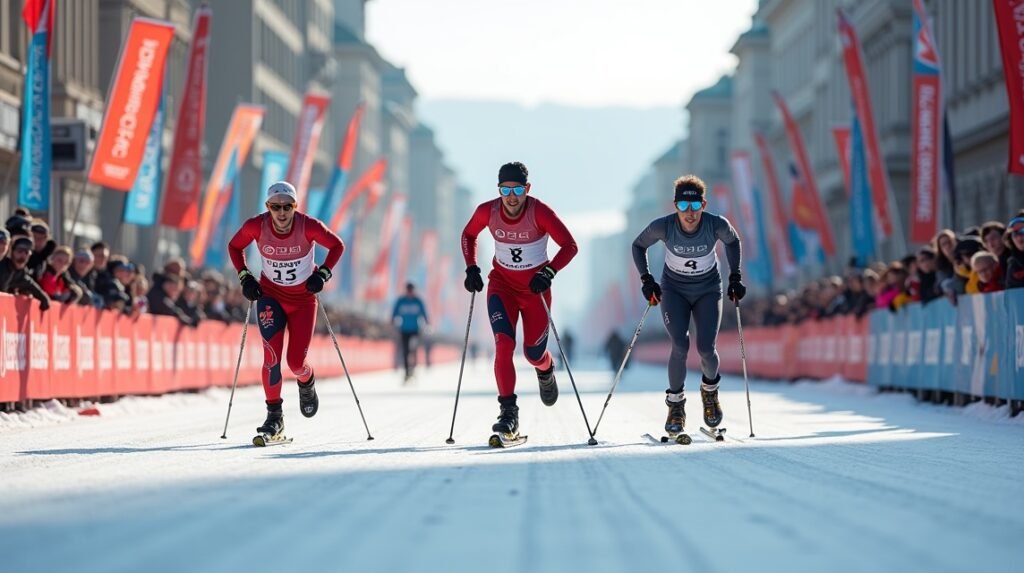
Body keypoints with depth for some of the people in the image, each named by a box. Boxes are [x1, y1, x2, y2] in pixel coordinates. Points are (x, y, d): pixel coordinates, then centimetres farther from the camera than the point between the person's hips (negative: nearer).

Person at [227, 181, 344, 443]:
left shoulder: (309, 226, -22)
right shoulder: (256, 226, -18)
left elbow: (337, 246, -5)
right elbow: (234, 246, 2)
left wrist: (322, 274, -17)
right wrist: (245, 277, -8)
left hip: (303, 298, -1)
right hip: (270, 296, 1)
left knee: (296, 362, -6)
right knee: (272, 355, -16)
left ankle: (306, 383, 32)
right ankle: (274, 417, -5)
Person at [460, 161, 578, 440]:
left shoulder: (540, 212, -23)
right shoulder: (487, 212, -14)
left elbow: (569, 245, -20)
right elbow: (468, 235, 7)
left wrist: (549, 272, -32)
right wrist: (471, 268, -5)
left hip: (535, 287, -1)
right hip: (502, 284, 1)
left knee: (533, 354, 6)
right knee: (503, 344, -20)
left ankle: (546, 370, 46)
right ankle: (508, 411, -18)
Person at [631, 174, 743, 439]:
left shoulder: (717, 225, -23)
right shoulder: (662, 227, -23)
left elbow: (733, 241, 1)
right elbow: (638, 246, -3)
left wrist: (735, 277, -1)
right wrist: (646, 279, -10)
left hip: (708, 291, 0)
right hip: (674, 290, 0)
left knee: (706, 349, -14)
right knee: (680, 347, -19)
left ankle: (710, 389, 20)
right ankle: (675, 403, 3)